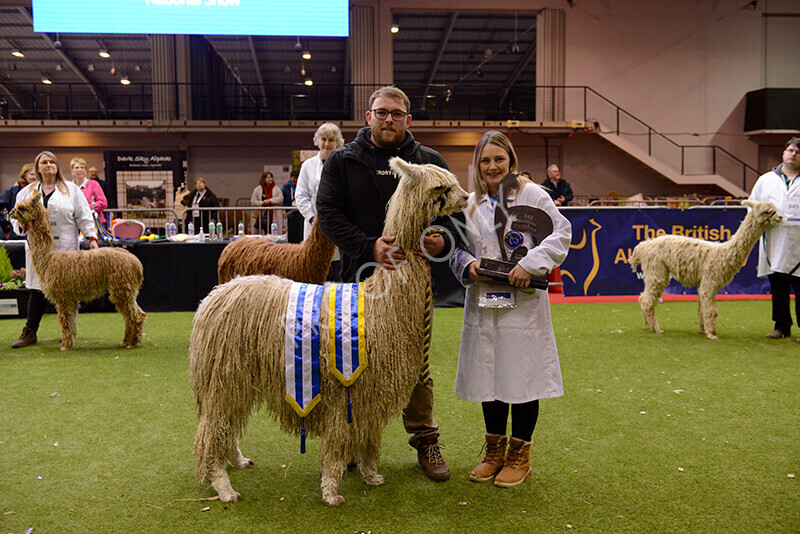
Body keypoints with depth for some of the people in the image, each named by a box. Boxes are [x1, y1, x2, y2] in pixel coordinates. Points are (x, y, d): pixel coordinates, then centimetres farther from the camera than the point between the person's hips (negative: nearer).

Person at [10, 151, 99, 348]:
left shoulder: (71, 189, 10)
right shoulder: (27, 192, 15)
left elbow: (84, 216, 6)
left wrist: (92, 237, -4)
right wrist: (23, 227, -5)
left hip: (65, 248, -1)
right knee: (37, 290, 1)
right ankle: (29, 333, 10)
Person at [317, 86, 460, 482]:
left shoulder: (430, 162, 8)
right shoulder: (342, 161, 4)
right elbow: (328, 213, -7)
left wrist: (443, 239, -16)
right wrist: (370, 247, -21)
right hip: (361, 277, 0)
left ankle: (425, 441, 24)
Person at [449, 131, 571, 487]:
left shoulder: (532, 194, -2)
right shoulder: (470, 203, 10)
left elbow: (561, 233, -6)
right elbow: (457, 248, 15)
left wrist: (530, 264, -17)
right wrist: (468, 265, -6)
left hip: (523, 304, -4)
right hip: (482, 303, 4)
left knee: (522, 378, 3)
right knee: (488, 376, 12)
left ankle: (520, 455, 20)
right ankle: (494, 450, 29)